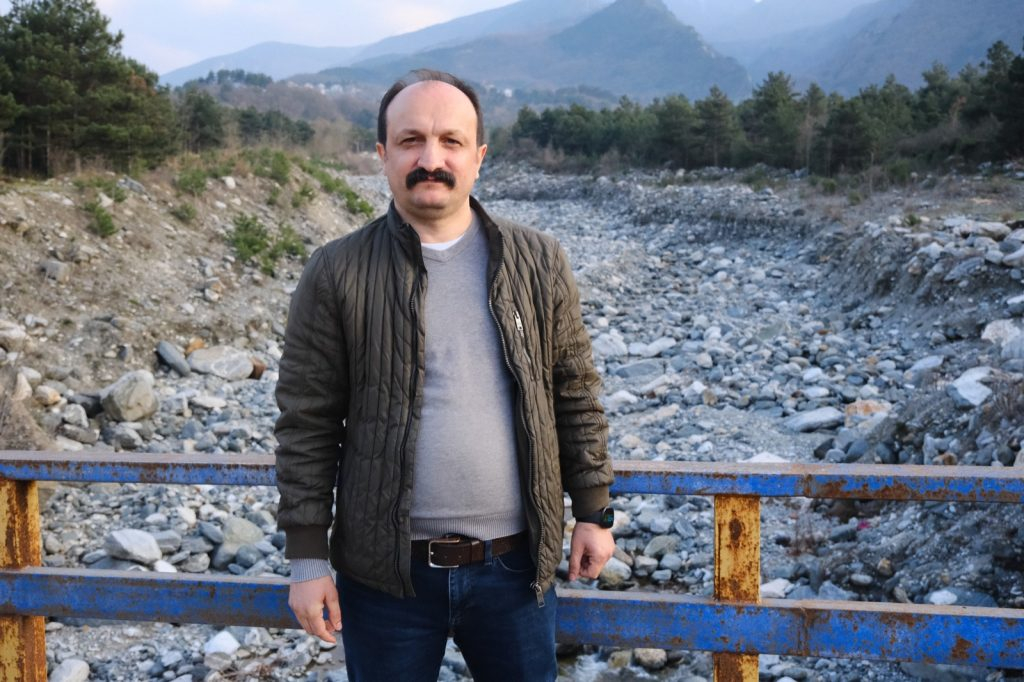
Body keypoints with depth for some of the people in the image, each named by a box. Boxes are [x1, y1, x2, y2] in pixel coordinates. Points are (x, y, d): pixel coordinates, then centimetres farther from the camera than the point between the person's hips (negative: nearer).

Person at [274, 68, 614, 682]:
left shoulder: (539, 262, 1)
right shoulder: (336, 275, -5)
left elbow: (577, 397, 6)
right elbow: (307, 424, -5)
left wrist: (594, 511, 6)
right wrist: (307, 557, -5)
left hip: (516, 565, 2)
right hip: (386, 572, -1)